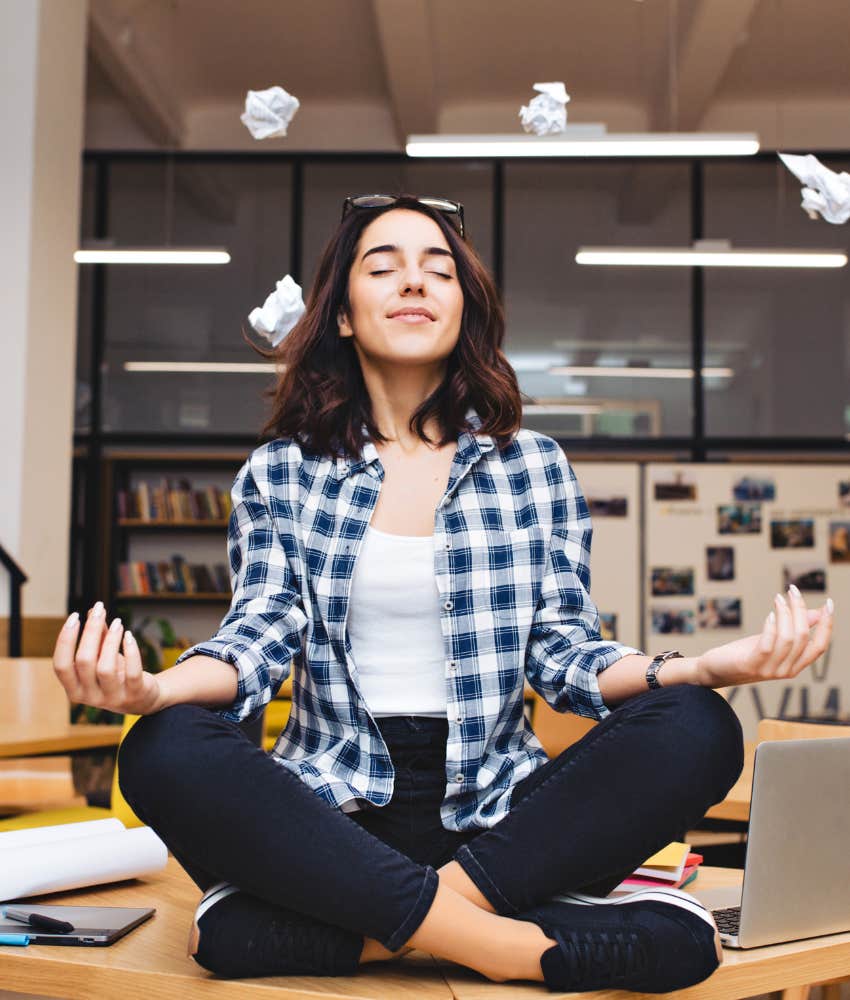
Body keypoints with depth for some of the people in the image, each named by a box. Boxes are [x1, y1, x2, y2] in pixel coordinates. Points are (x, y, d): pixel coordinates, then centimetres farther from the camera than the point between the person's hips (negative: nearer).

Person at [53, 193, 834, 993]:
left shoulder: (534, 467, 9)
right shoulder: (278, 475, 9)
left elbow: (563, 651, 4)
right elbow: (258, 638, -1)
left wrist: (702, 667, -17)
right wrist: (153, 687, -24)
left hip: (494, 815, 1)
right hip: (334, 808, 0)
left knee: (698, 730, -24)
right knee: (164, 753, -31)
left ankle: (381, 932, -24)